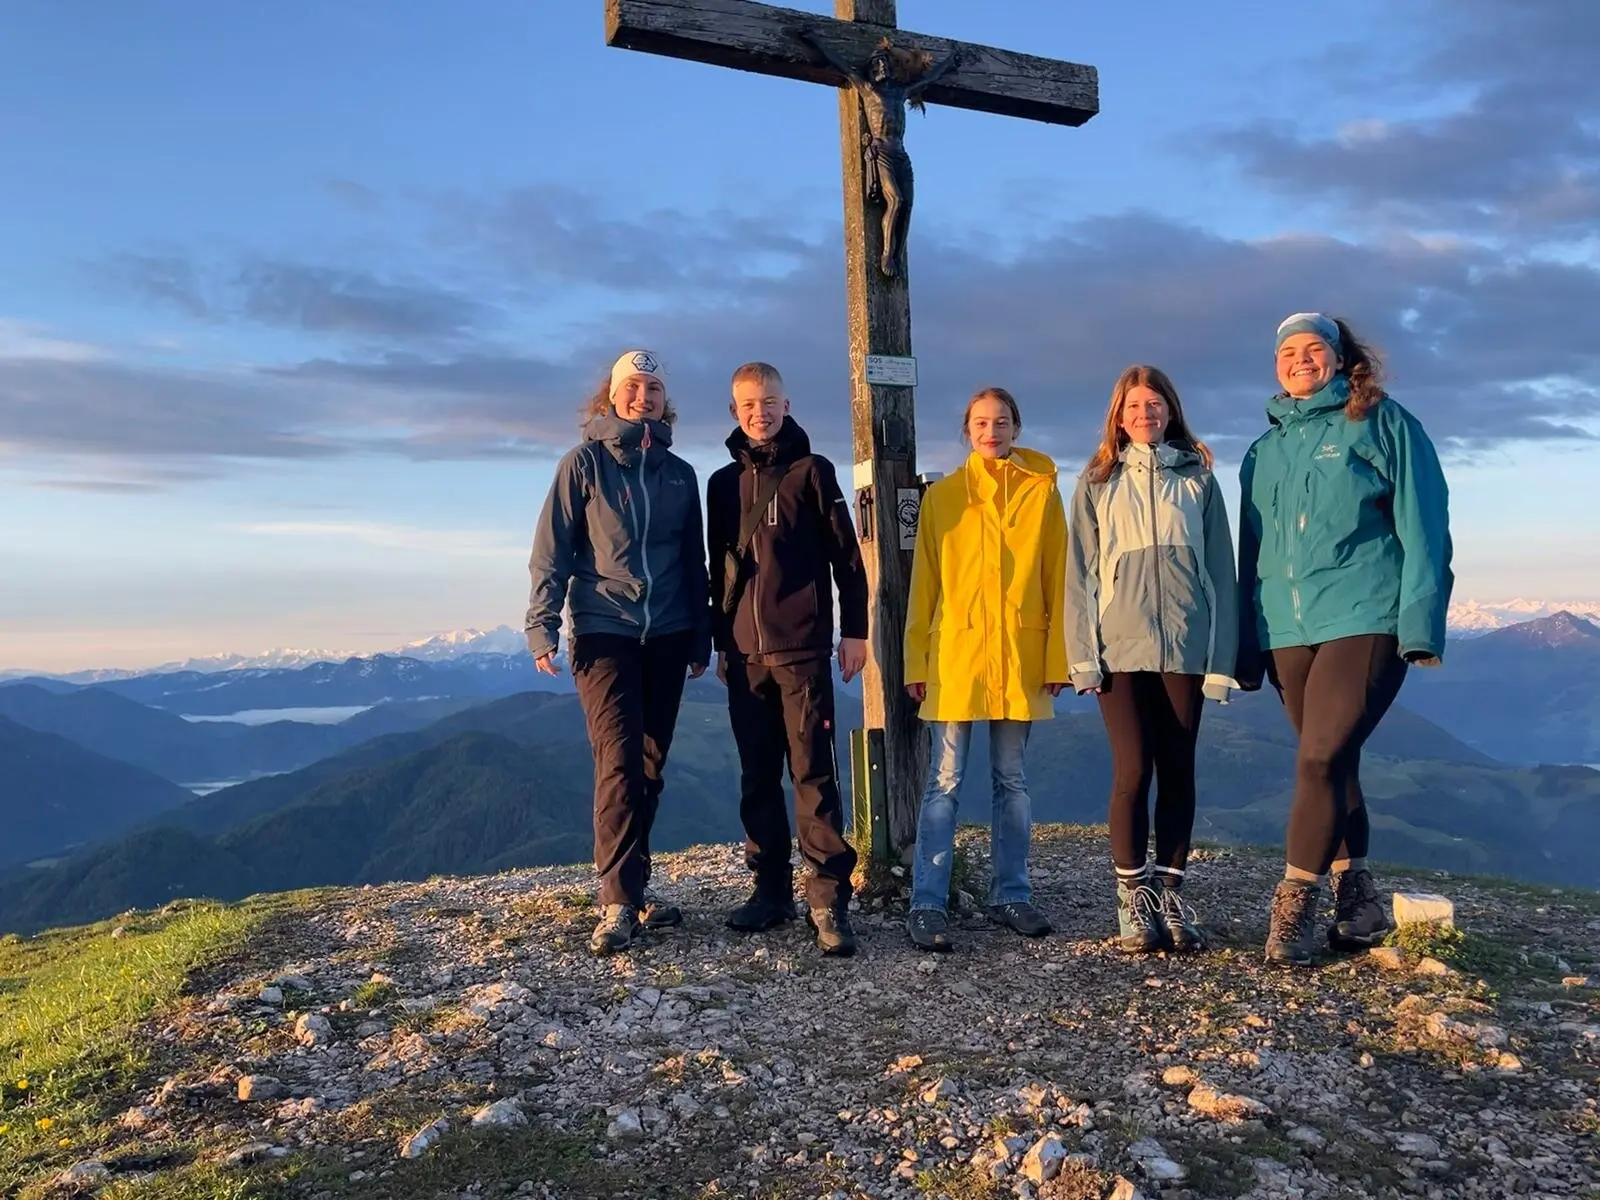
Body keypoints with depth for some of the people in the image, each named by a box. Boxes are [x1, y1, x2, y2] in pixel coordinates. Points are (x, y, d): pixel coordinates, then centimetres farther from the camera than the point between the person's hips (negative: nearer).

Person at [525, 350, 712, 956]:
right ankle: (619, 903, -9)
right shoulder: (584, 463, 1)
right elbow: (552, 552, -3)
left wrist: (701, 637, 14)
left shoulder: (678, 473, 12)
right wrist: (543, 626, -12)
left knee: (649, 768, 8)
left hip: (666, 639, 4)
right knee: (619, 763, -13)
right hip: (603, 635, -4)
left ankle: (632, 888, 20)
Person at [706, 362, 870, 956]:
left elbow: (846, 555, 0)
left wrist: (854, 629, -5)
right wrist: (719, 640, 16)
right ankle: (772, 888, 18)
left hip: (802, 648, -4)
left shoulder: (812, 472, 2)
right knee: (757, 776, 8)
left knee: (812, 771, -6)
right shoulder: (723, 482, 14)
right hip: (744, 653, 5)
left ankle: (829, 897, -3)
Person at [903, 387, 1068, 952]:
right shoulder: (941, 496, 5)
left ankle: (1011, 895, 22)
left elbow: (1057, 580, 4)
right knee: (944, 783, -1)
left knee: (1011, 779, 11)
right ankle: (927, 904, 4)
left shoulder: (1043, 492, 6)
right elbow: (924, 584, 4)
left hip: (1019, 658, 1)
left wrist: (1056, 657, -2)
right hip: (954, 656, -1)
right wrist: (917, 660, 0)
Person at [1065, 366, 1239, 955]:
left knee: (1178, 773, 5)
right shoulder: (1097, 482, 8)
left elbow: (1220, 569, 7)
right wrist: (1083, 655, -4)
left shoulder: (1197, 478, 10)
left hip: (1185, 647, 1)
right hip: (1120, 648, -1)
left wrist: (1222, 656, 0)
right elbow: (1080, 572, 4)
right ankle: (1132, 898, 7)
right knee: (1132, 772, -4)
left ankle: (1170, 893, 15)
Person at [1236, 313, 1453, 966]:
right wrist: (1248, 647, 14)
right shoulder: (1264, 452, 16)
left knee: (1321, 760, -14)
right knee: (1331, 765, 12)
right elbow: (1253, 551, 18)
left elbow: (1422, 529, -4)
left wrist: (1419, 622, -12)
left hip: (1364, 618, -5)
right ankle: (1356, 899, 23)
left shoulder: (1381, 423, 2)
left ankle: (1293, 906, -6)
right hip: (1288, 629, 6)